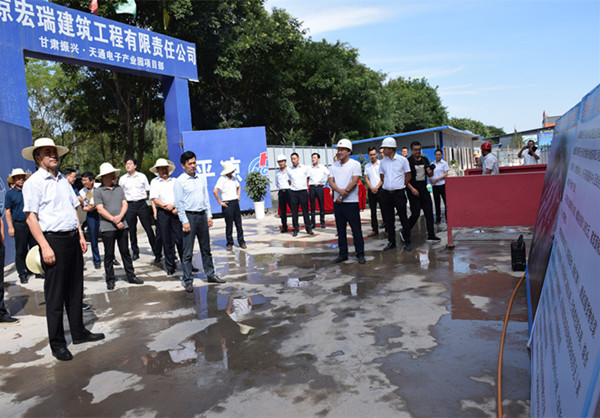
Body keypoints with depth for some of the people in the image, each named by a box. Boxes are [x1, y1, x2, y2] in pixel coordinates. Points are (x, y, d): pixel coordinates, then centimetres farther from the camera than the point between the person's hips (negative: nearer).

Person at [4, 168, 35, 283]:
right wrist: (10, 227, -8)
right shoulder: (10, 193, 1)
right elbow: (7, 211, -1)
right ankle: (22, 273, 11)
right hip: (19, 225, -3)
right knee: (21, 251, 2)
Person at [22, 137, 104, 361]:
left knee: (75, 290, 15)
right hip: (53, 240, -7)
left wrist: (80, 235, 12)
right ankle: (57, 343, 13)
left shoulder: (63, 180, 14)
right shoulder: (34, 182, -7)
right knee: (55, 295, 2)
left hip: (72, 238, 7)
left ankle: (78, 332, 28)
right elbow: (31, 217, -12)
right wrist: (45, 246, -18)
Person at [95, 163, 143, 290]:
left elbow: (124, 204, 7)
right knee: (109, 254, 4)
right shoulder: (98, 191, -2)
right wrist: (114, 220, -13)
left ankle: (131, 276, 17)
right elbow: (100, 209, -9)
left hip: (122, 225, 4)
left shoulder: (119, 188, 11)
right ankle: (110, 280, 13)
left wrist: (120, 216, -11)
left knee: (125, 252, 9)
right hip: (107, 227, -4)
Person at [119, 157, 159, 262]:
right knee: (132, 230, 6)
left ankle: (157, 253, 1)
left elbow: (147, 190, 12)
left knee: (148, 229, -3)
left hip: (141, 203, -1)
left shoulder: (142, 176, 7)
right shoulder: (122, 179, 9)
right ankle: (135, 251, 21)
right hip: (129, 205, 2)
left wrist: (140, 197, 2)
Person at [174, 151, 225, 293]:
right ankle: (188, 281, 5)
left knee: (206, 248, 14)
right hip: (189, 216, -5)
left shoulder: (201, 178, 11)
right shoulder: (180, 181, -6)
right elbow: (179, 203, -8)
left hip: (202, 216, 5)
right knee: (188, 251, -2)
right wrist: (184, 221, -13)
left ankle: (210, 274, 24)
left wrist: (209, 215, 9)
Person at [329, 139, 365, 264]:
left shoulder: (355, 164, -2)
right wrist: (340, 191, -17)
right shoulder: (334, 166, 13)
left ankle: (360, 254, 9)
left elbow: (355, 181, -12)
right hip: (337, 202, 5)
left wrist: (344, 194, -14)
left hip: (351, 202, -5)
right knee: (340, 229, 10)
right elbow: (331, 181, 3)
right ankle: (343, 254, 19)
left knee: (356, 229, -1)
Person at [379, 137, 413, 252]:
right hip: (386, 193, 4)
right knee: (388, 219, 8)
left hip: (399, 193, -4)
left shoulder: (402, 160, -3)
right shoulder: (383, 161, 7)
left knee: (403, 217, 1)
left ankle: (407, 242, 11)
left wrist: (400, 186, 5)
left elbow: (408, 176, 4)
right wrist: (388, 186, 13)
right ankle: (391, 242, 19)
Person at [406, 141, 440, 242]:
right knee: (415, 214, -8)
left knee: (429, 212, 3)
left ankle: (431, 235, 11)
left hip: (424, 190, 6)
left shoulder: (425, 159, 12)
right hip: (413, 191, -6)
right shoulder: (408, 161, -6)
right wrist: (412, 189, -18)